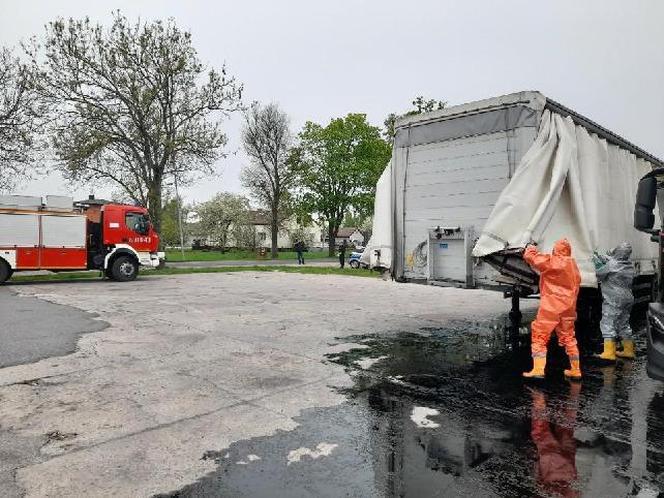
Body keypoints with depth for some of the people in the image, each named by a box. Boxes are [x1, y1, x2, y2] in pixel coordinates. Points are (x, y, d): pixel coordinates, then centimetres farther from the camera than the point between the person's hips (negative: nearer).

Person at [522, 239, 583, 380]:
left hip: (551, 306, -8)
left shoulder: (551, 261, -12)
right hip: (568, 307, 8)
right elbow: (576, 286, 17)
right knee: (568, 337, 18)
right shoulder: (573, 266, 12)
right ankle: (575, 370, 26)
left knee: (540, 335, -3)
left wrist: (531, 249, 14)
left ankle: (538, 369, -9)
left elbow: (529, 257, -8)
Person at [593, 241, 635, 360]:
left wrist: (597, 262, 6)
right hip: (627, 298, 8)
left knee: (608, 324, -6)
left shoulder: (612, 264, -15)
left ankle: (609, 353, -10)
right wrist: (605, 259, 18)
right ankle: (628, 350, 25)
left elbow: (600, 274, -7)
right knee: (624, 324, 18)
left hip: (613, 299, -8)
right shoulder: (629, 266, 8)